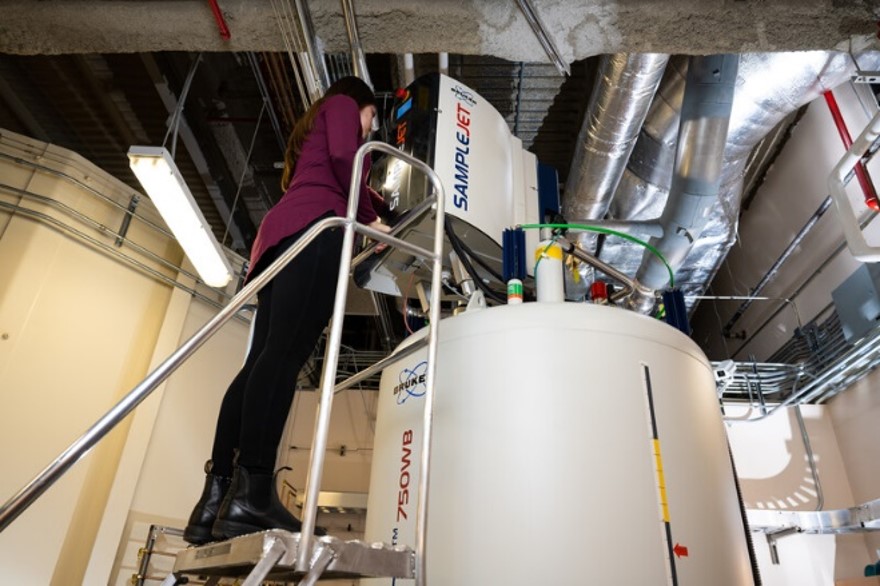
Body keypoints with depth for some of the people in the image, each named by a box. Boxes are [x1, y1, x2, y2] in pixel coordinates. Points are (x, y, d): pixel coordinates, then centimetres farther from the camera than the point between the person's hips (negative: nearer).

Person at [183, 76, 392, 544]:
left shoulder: (311, 131, 43)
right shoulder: (342, 104, 20)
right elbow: (343, 156, 0)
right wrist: (370, 218, 6)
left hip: (279, 233, 8)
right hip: (314, 226, -8)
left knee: (263, 359, -6)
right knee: (285, 353, -24)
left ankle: (217, 497, -13)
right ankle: (250, 493, -33)